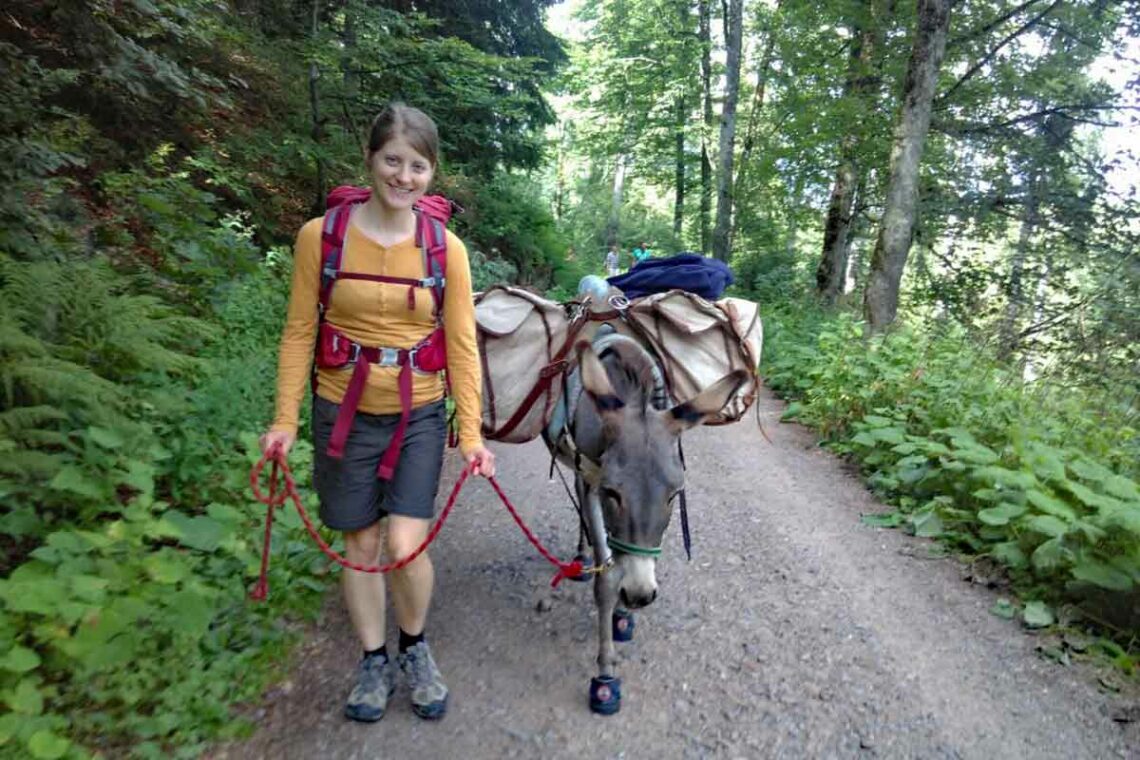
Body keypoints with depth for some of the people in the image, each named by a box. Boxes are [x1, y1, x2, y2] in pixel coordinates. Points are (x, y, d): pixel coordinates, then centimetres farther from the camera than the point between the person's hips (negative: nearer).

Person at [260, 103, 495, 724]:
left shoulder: (446, 249, -5)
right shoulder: (321, 236, -7)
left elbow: (461, 345, -4)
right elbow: (299, 333, -2)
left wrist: (471, 432, -8)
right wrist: (286, 419, -6)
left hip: (419, 416, 0)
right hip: (343, 415, 1)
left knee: (405, 546, -6)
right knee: (360, 545, 11)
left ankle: (415, 647, 25)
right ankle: (374, 659, 34)